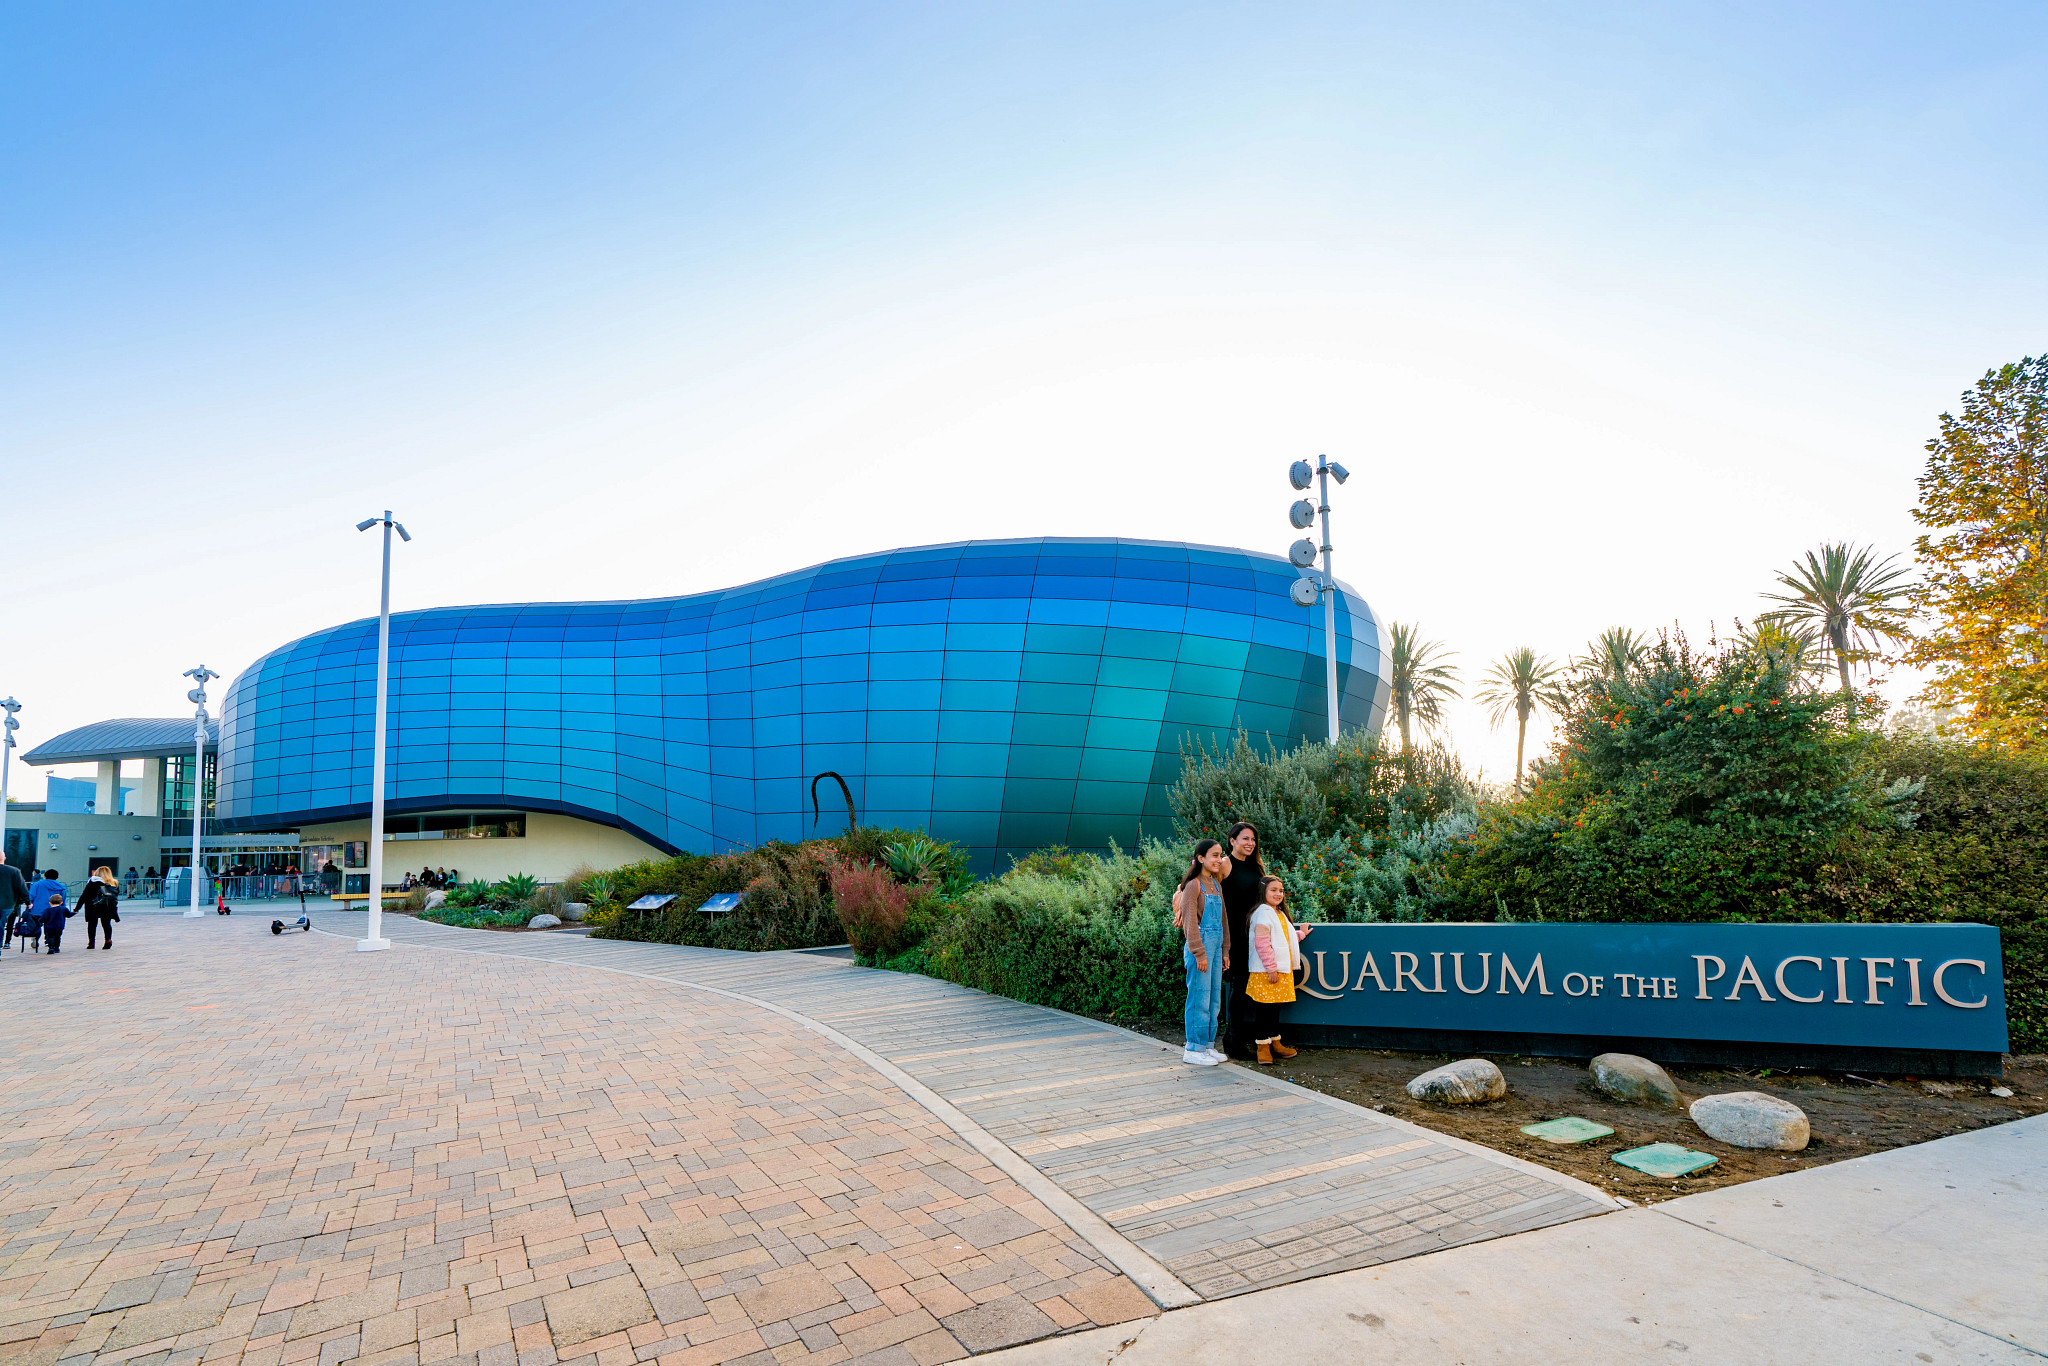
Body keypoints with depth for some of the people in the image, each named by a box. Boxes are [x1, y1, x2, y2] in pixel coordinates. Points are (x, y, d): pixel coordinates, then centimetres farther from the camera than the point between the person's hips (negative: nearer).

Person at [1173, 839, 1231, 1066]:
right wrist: (1199, 953, -16)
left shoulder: (1216, 884, 14)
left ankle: (1208, 1045, 20)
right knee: (1199, 995, -5)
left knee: (1214, 997, 11)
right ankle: (1193, 1049, 3)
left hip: (1216, 945, 8)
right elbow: (1190, 922, -13)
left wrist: (1225, 950, 16)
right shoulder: (1194, 885, -10)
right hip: (1201, 945, -8)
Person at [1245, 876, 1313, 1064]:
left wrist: (1300, 933, 23)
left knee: (1275, 1007, 16)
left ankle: (1275, 1043, 25)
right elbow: (1262, 943, -19)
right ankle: (1262, 1046, 3)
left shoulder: (1280, 914, 18)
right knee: (1264, 1008, -3)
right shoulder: (1263, 913, -13)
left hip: (1281, 970, 9)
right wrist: (1271, 968, -19)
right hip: (1265, 971, -9)